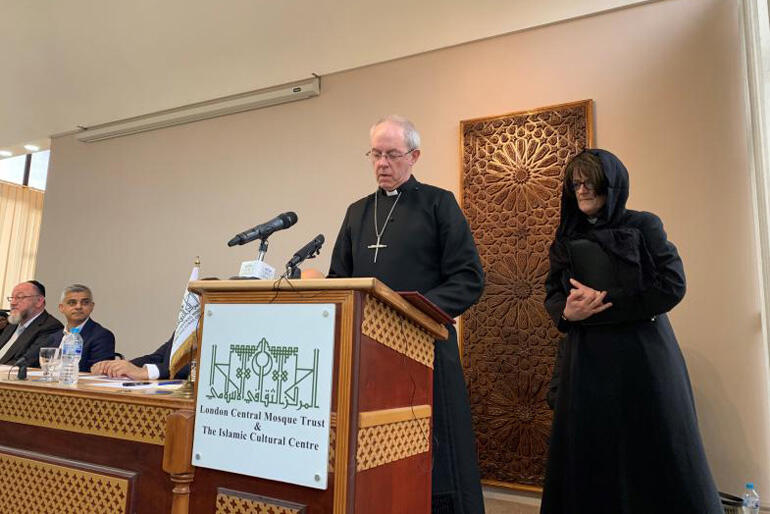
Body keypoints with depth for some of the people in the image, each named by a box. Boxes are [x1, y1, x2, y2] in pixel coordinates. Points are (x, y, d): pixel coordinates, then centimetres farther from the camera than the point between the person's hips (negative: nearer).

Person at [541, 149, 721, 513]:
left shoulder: (643, 226, 3)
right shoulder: (566, 240, 14)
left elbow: (672, 285, -7)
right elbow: (552, 295, 11)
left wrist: (603, 304, -13)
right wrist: (567, 311, -13)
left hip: (643, 356, -3)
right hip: (587, 360, 3)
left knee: (654, 455, 3)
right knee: (590, 460, 3)